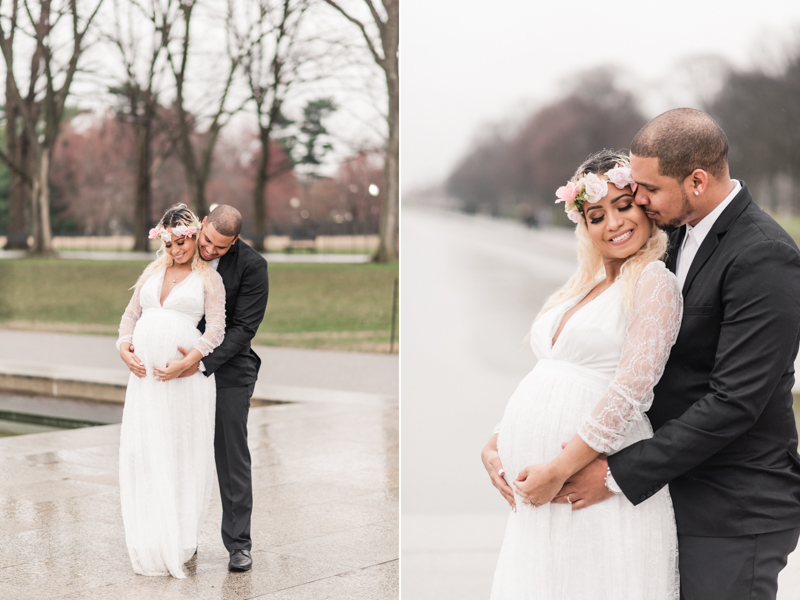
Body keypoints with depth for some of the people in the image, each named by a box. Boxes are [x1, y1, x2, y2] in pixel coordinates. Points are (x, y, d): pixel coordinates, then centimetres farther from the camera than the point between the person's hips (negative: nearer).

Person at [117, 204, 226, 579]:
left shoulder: (208, 279, 4)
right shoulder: (153, 273, 17)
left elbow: (216, 330, -6)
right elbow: (131, 315, 18)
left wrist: (184, 364, -18)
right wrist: (124, 350, -1)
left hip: (185, 376, -4)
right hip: (144, 375, 4)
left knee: (184, 455, -1)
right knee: (142, 451, 1)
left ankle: (181, 539, 8)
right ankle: (152, 540, 10)